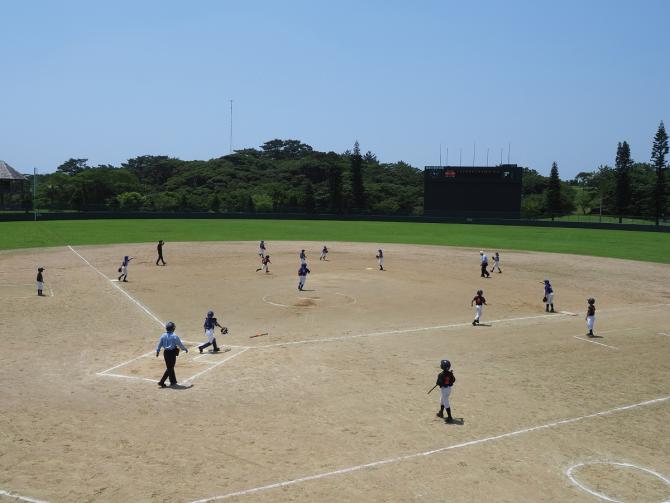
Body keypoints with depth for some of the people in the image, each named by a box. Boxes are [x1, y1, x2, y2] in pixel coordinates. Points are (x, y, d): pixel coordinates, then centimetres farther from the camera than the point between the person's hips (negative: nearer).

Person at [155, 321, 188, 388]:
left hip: (166, 353, 6)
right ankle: (162, 382, -4)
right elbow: (180, 344, -8)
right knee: (170, 368, 2)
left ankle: (173, 381, 26)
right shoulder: (175, 336, -15)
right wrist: (185, 349, 7)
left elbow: (159, 344, 7)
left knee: (170, 367, 17)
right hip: (172, 353, -6)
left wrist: (157, 351, 21)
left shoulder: (163, 336, 0)